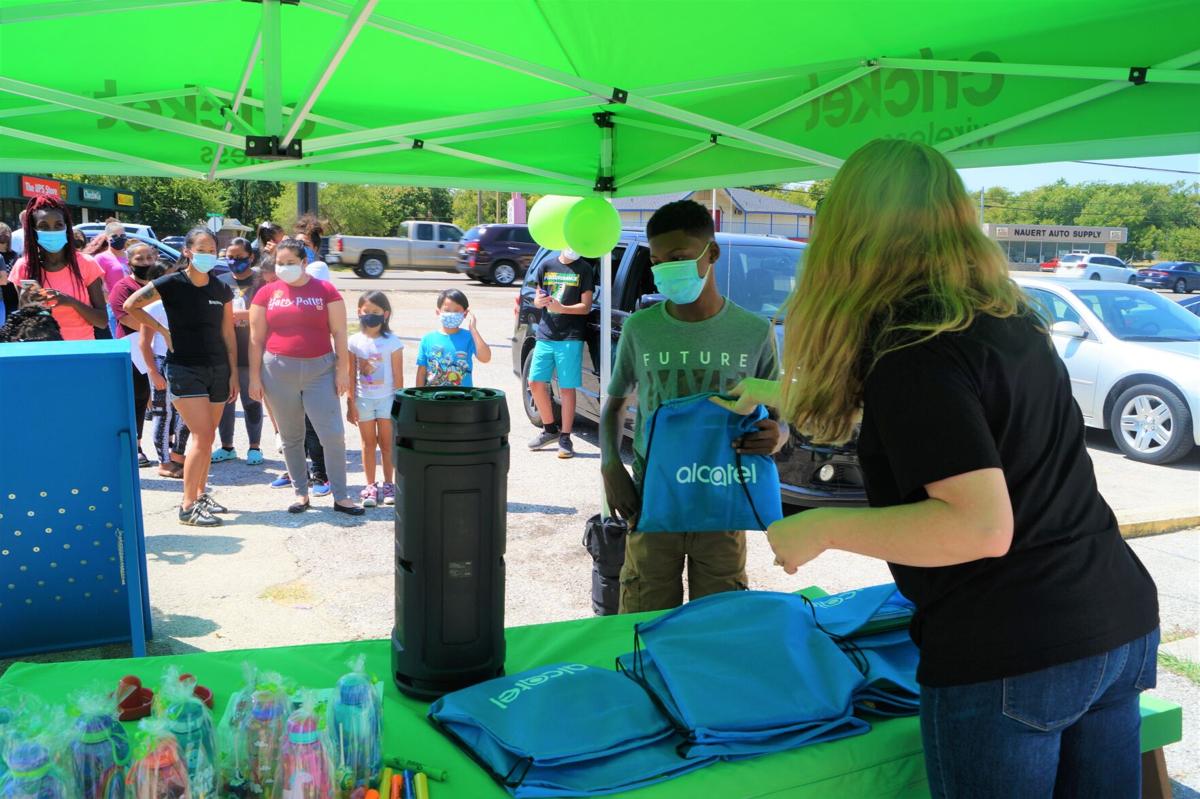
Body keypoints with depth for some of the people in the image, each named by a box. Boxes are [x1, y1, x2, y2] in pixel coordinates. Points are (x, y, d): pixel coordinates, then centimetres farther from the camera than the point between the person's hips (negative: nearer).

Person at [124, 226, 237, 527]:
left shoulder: (221, 290, 7)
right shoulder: (171, 284, -7)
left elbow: (228, 334, 9)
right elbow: (130, 305, -4)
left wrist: (234, 373, 6)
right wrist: (163, 330, -5)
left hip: (217, 369, 5)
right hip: (184, 369, -5)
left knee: (205, 436, 10)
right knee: (203, 435, -12)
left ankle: (200, 494, 24)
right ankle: (188, 507, -6)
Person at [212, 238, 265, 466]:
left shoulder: (260, 281, -2)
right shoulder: (220, 281, 11)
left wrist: (242, 314, -18)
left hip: (250, 353, -4)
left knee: (251, 400, 5)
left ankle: (255, 447, 17)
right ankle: (226, 446, 23)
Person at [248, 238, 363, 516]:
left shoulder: (325, 290, 2)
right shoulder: (267, 293, 5)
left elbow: (339, 332, 2)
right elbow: (256, 339, 7)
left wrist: (343, 369, -4)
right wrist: (255, 377, 3)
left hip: (320, 370, -1)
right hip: (279, 372, 2)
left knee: (333, 435, -6)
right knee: (291, 438, 9)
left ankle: (341, 497, 4)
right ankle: (301, 493, 22)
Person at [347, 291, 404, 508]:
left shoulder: (392, 342, -7)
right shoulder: (355, 341, -1)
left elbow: (398, 376, -5)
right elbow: (351, 376, 2)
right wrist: (351, 404, 0)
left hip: (387, 399, -2)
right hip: (363, 399, 2)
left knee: (386, 443, 5)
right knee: (368, 443, 8)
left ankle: (388, 485, 16)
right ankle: (371, 486, 15)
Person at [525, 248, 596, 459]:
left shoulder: (584, 269, 0)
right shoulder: (547, 265, 9)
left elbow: (586, 306, -5)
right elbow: (537, 299, 14)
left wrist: (562, 308, -21)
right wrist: (539, 301, -11)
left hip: (570, 337, -4)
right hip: (545, 334, 4)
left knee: (567, 388, -2)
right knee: (536, 383, 5)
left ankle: (565, 438, 8)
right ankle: (549, 429, 23)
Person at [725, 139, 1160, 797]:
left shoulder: (914, 348, -19)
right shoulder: (1008, 318, 9)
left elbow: (983, 525, -25)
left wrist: (823, 528, -15)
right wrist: (785, 394, 39)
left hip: (1008, 653, -8)